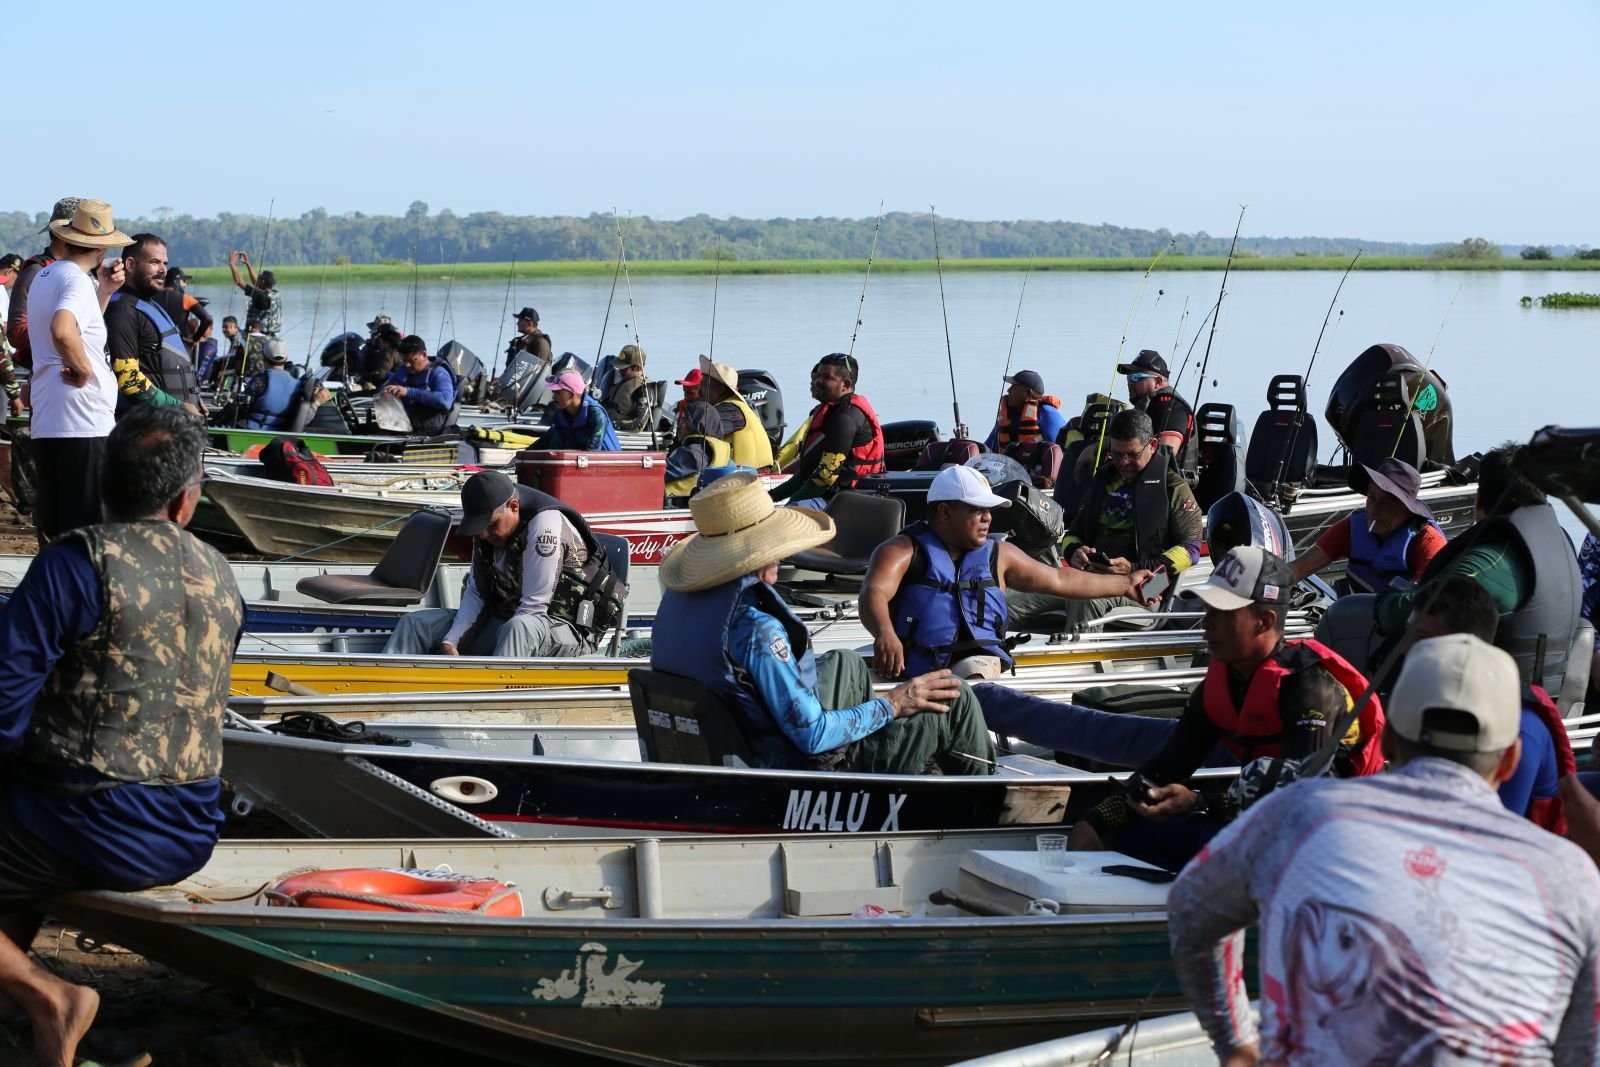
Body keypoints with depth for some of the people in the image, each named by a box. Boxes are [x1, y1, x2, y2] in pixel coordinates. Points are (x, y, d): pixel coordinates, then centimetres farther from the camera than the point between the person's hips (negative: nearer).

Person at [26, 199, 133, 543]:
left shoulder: (44, 277, 16)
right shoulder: (77, 281, -13)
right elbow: (62, 331, -32)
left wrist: (105, 291, 15)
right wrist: (83, 369, -17)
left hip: (45, 423, 9)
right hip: (84, 424, -9)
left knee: (52, 528, 11)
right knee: (88, 527, -6)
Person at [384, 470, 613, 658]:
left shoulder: (546, 525, -20)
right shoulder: (488, 530, 4)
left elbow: (533, 607, -21)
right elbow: (476, 594, 7)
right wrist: (450, 643, -10)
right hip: (502, 624, 8)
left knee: (519, 627, -43)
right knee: (418, 622, -4)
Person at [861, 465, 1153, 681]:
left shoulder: (997, 555, 23)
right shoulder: (904, 551, 4)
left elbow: (1059, 579, 33)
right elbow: (874, 593, -14)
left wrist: (1124, 583, 38)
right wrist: (884, 634, -37)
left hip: (977, 661, 2)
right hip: (913, 670, -2)